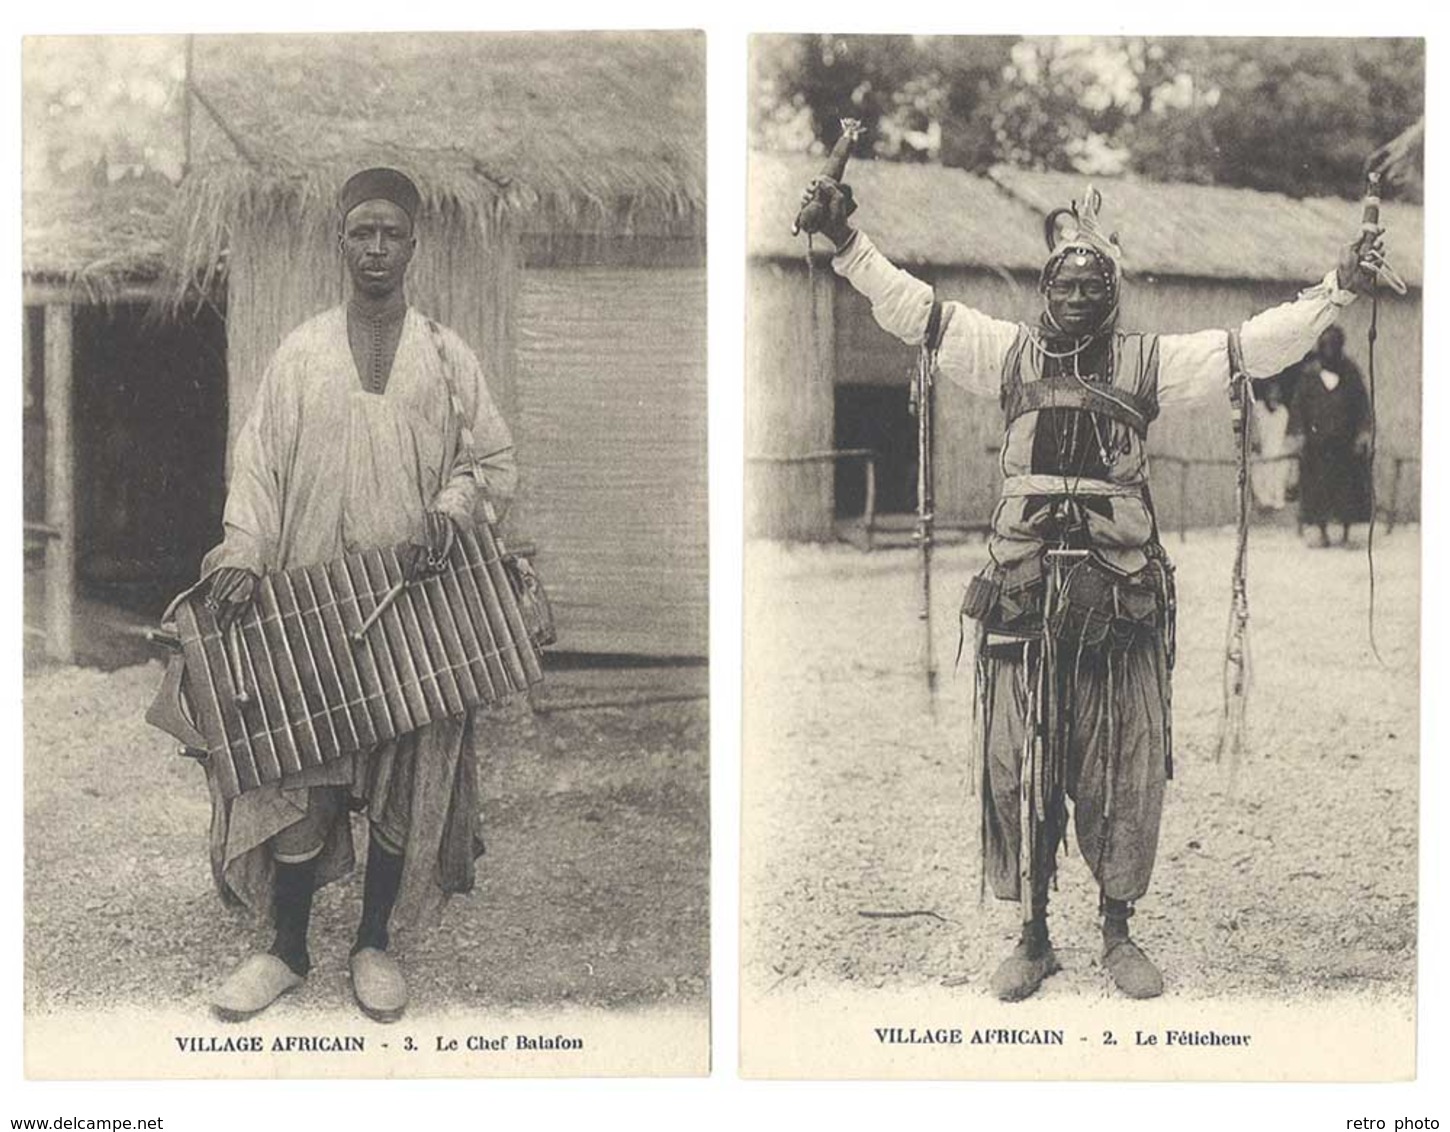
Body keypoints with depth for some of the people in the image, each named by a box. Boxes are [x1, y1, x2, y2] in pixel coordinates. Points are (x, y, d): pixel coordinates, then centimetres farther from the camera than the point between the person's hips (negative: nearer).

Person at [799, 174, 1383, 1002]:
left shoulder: (1149, 362, 6)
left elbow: (1256, 345, 0)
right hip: (1025, 594, 1)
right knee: (1019, 769, 5)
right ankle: (1034, 938, 17)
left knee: (1127, 771, 6)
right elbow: (911, 307, 8)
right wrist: (848, 240, 1)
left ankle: (1119, 933, 21)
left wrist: (1338, 289, -8)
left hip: (1121, 599, 0)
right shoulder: (1011, 352, 8)